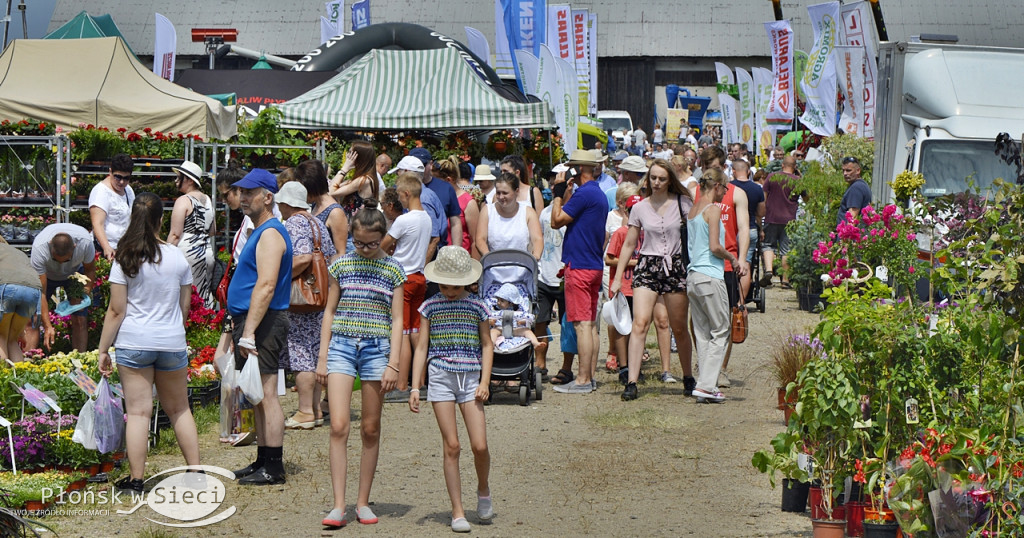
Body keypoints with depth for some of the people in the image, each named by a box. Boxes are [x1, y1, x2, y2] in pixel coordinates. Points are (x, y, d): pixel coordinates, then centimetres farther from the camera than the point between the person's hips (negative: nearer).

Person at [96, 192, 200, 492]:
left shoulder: (125, 260, -7)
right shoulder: (178, 258, 1)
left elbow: (116, 311, -8)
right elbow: (185, 307, 9)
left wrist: (103, 350, 0)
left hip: (133, 343, -2)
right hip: (172, 343, 2)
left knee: (138, 411, 0)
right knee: (178, 409, 15)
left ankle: (135, 479, 2)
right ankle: (195, 470, 16)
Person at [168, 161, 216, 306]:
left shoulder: (183, 200, -9)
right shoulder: (208, 200, 13)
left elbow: (175, 235, -14)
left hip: (187, 252, -8)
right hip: (207, 252, 8)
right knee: (204, 295, 10)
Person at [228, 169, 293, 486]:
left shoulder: (270, 234, -14)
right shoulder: (259, 232, 19)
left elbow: (266, 286, -23)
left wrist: (248, 332, -26)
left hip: (262, 323, -11)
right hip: (250, 322, 11)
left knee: (265, 395, -9)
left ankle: (273, 467, -7)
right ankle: (263, 461, 19)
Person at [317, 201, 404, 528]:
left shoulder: (393, 270, 4)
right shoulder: (341, 266, 7)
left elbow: (397, 320, 3)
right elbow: (330, 312, 11)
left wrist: (392, 364, -5)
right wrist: (323, 357, 6)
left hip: (376, 349, 0)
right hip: (341, 345, 0)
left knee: (370, 429, 4)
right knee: (339, 426, -10)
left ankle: (363, 503, 13)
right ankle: (338, 505, -10)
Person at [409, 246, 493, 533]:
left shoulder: (477, 306, 4)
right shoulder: (430, 307, 4)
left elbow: (486, 345, 10)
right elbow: (422, 348, 6)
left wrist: (485, 382, -1)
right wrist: (415, 387, 0)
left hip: (470, 377, 0)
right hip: (440, 377, 0)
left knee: (479, 445, -8)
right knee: (451, 446, -3)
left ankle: (483, 490, 22)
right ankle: (457, 512, 3)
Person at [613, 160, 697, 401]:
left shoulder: (682, 203, 2)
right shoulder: (640, 209, 6)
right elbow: (629, 244, 11)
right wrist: (618, 278, 8)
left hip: (676, 266, 0)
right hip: (647, 266, 0)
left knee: (679, 328, 7)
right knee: (640, 323, -15)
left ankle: (688, 378, 25)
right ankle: (631, 382, -18)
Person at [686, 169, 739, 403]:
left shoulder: (692, 210, 14)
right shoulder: (713, 209, -10)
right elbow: (714, 247, -17)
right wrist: (732, 258, 1)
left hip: (692, 276, 8)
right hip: (710, 276, -8)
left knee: (702, 333, 10)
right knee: (720, 332, 0)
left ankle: (707, 387, 10)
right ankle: (706, 385, -7)